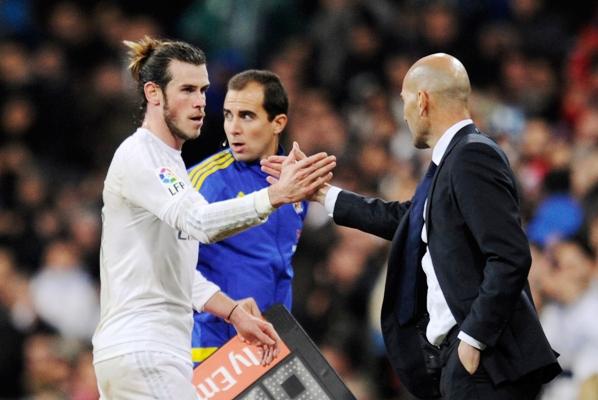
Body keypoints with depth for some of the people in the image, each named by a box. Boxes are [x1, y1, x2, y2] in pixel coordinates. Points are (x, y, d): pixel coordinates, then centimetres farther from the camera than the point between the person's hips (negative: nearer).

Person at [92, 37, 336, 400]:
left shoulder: (171, 163, 20)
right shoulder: (137, 157, -11)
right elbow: (198, 221, -28)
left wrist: (235, 312, 11)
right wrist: (277, 194, -37)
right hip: (142, 353, -10)